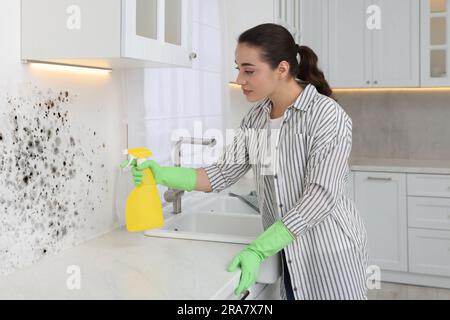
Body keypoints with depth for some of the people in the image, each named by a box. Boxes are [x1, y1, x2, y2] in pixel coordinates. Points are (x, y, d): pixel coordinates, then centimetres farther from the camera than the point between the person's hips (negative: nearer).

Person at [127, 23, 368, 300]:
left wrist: (258, 250, -29)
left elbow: (321, 195, -23)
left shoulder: (327, 115, -18)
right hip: (287, 250, 5)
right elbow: (224, 174, -2)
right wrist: (163, 175, -16)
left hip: (329, 250, -5)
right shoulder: (256, 116, 2)